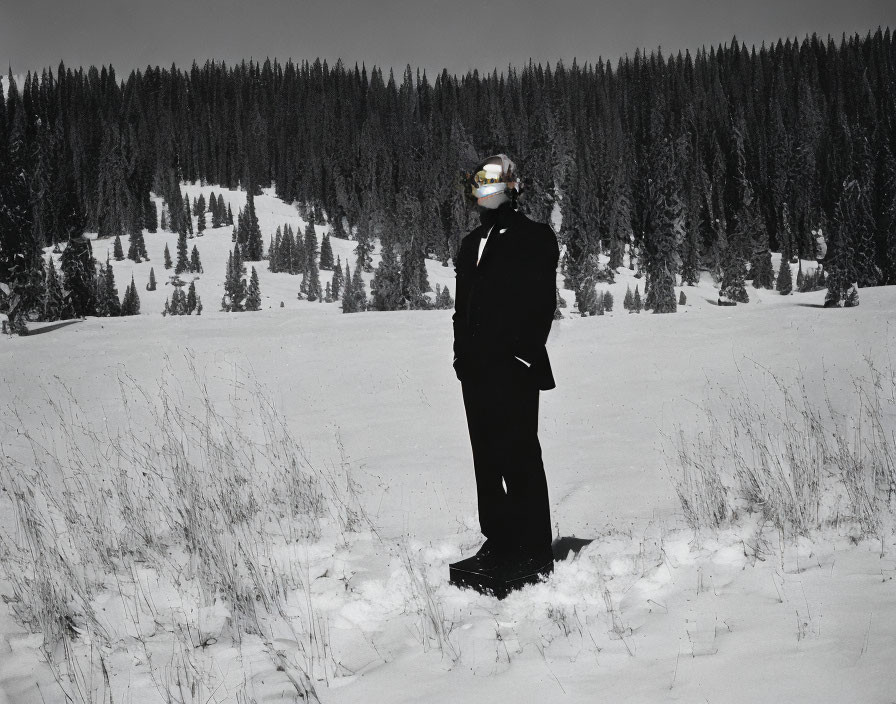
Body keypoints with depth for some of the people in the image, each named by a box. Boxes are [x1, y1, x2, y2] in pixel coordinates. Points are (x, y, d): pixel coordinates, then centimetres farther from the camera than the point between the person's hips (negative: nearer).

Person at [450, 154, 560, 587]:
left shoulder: (535, 238, 0)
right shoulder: (471, 244, 22)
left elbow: (542, 303, -8)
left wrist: (523, 351, -15)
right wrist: (462, 349, 12)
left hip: (515, 368, -8)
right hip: (476, 369, 8)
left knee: (519, 457, -9)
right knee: (487, 457, 9)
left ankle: (534, 551, -6)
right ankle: (499, 541, 16)